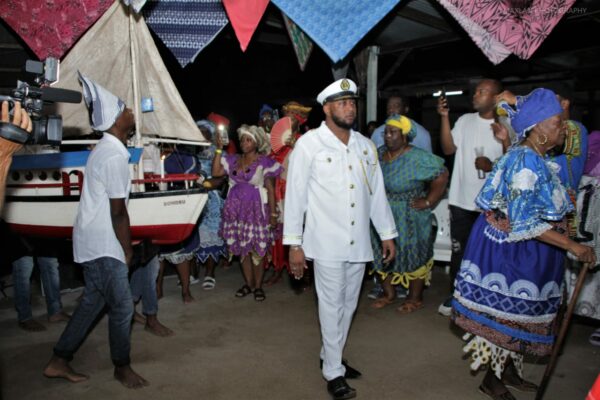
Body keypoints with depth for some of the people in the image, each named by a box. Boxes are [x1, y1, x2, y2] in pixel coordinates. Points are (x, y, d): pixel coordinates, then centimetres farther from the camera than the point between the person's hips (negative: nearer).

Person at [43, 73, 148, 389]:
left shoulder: (104, 149, 12)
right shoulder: (115, 156, -21)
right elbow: (118, 212, -19)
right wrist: (128, 250, -9)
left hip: (93, 241, 10)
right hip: (104, 245, -10)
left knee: (93, 301, 17)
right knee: (122, 306, 3)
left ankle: (59, 362, 28)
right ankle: (122, 367, 21)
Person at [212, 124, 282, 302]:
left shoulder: (264, 162, -2)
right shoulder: (233, 160, 10)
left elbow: (270, 189, -3)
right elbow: (216, 172, -3)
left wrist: (273, 213, -7)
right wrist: (219, 149, -5)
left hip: (256, 210, -4)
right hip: (236, 211, 4)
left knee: (257, 250, -1)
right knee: (242, 249, 10)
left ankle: (258, 286, 13)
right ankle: (248, 284, 23)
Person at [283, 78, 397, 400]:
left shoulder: (366, 145, 9)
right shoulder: (309, 143, -7)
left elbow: (377, 193, 14)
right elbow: (295, 194, -7)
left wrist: (387, 234, 15)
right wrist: (294, 244, -9)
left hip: (359, 242, 5)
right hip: (327, 242, -5)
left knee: (348, 305, 15)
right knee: (332, 306, 4)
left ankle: (331, 357, 34)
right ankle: (333, 372, 20)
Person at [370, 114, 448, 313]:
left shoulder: (417, 158, -19)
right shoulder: (379, 153, 0)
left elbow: (441, 176, -19)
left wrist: (428, 202, -17)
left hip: (409, 219, -6)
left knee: (413, 256, 8)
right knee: (384, 255, 15)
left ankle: (415, 299, 25)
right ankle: (389, 294, 32)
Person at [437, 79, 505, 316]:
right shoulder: (465, 120, 6)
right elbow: (448, 149, -2)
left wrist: (492, 166, -20)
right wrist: (444, 117, -9)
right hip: (461, 199, 3)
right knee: (459, 250, 12)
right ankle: (455, 295, 27)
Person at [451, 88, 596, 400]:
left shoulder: (536, 157, 8)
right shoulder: (526, 161, -22)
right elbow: (525, 222, -27)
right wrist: (575, 247, -24)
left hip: (526, 251, 10)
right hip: (512, 249, -10)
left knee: (517, 313, 19)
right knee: (506, 312, 3)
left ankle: (509, 371, 35)